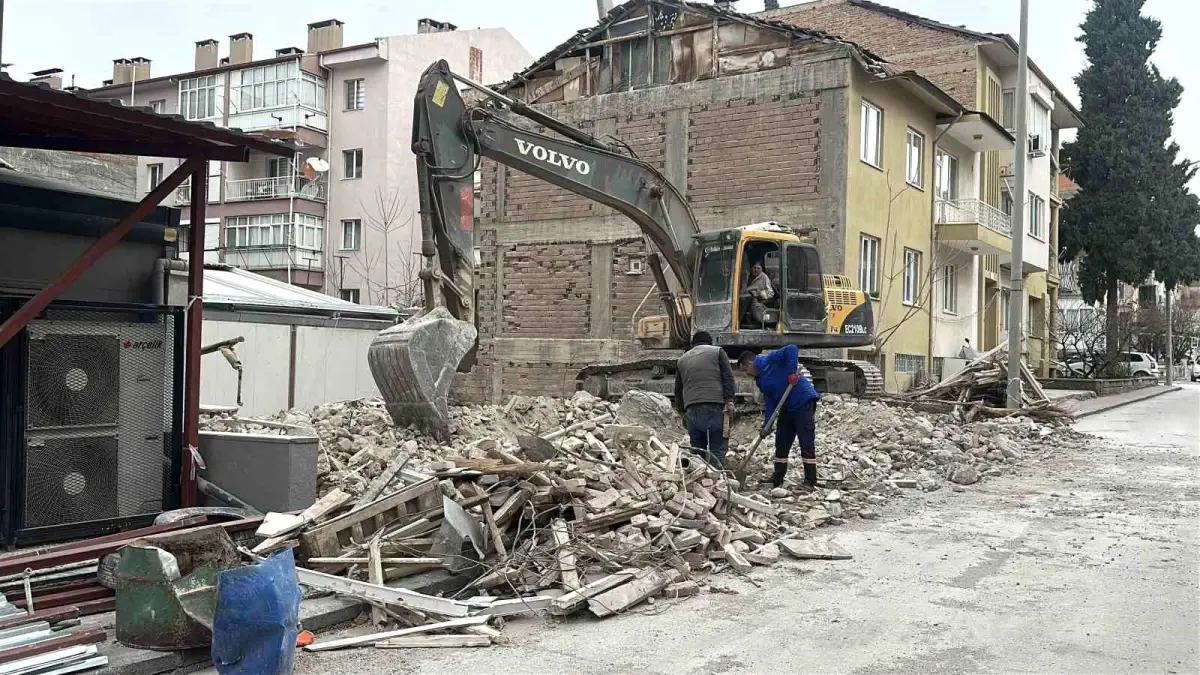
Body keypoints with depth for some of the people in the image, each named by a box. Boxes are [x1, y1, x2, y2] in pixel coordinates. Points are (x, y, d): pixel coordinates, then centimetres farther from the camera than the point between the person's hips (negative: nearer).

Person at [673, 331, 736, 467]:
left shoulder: (682, 360, 23)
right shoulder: (718, 352, 14)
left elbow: (678, 390, 24)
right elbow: (728, 378, 1)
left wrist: (682, 412, 29)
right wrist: (729, 400, -3)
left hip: (692, 409, 3)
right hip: (715, 406, -3)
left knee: (697, 450, 8)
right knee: (717, 449, -6)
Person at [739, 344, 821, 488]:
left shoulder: (770, 360, -9)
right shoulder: (761, 381, 16)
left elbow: (791, 349, -21)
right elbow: (769, 403, 9)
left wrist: (792, 371, -26)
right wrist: (767, 424, -2)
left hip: (804, 403, -10)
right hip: (787, 408, 10)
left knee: (807, 445, -9)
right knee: (781, 444, 15)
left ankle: (811, 483, -8)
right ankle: (777, 480, 25)